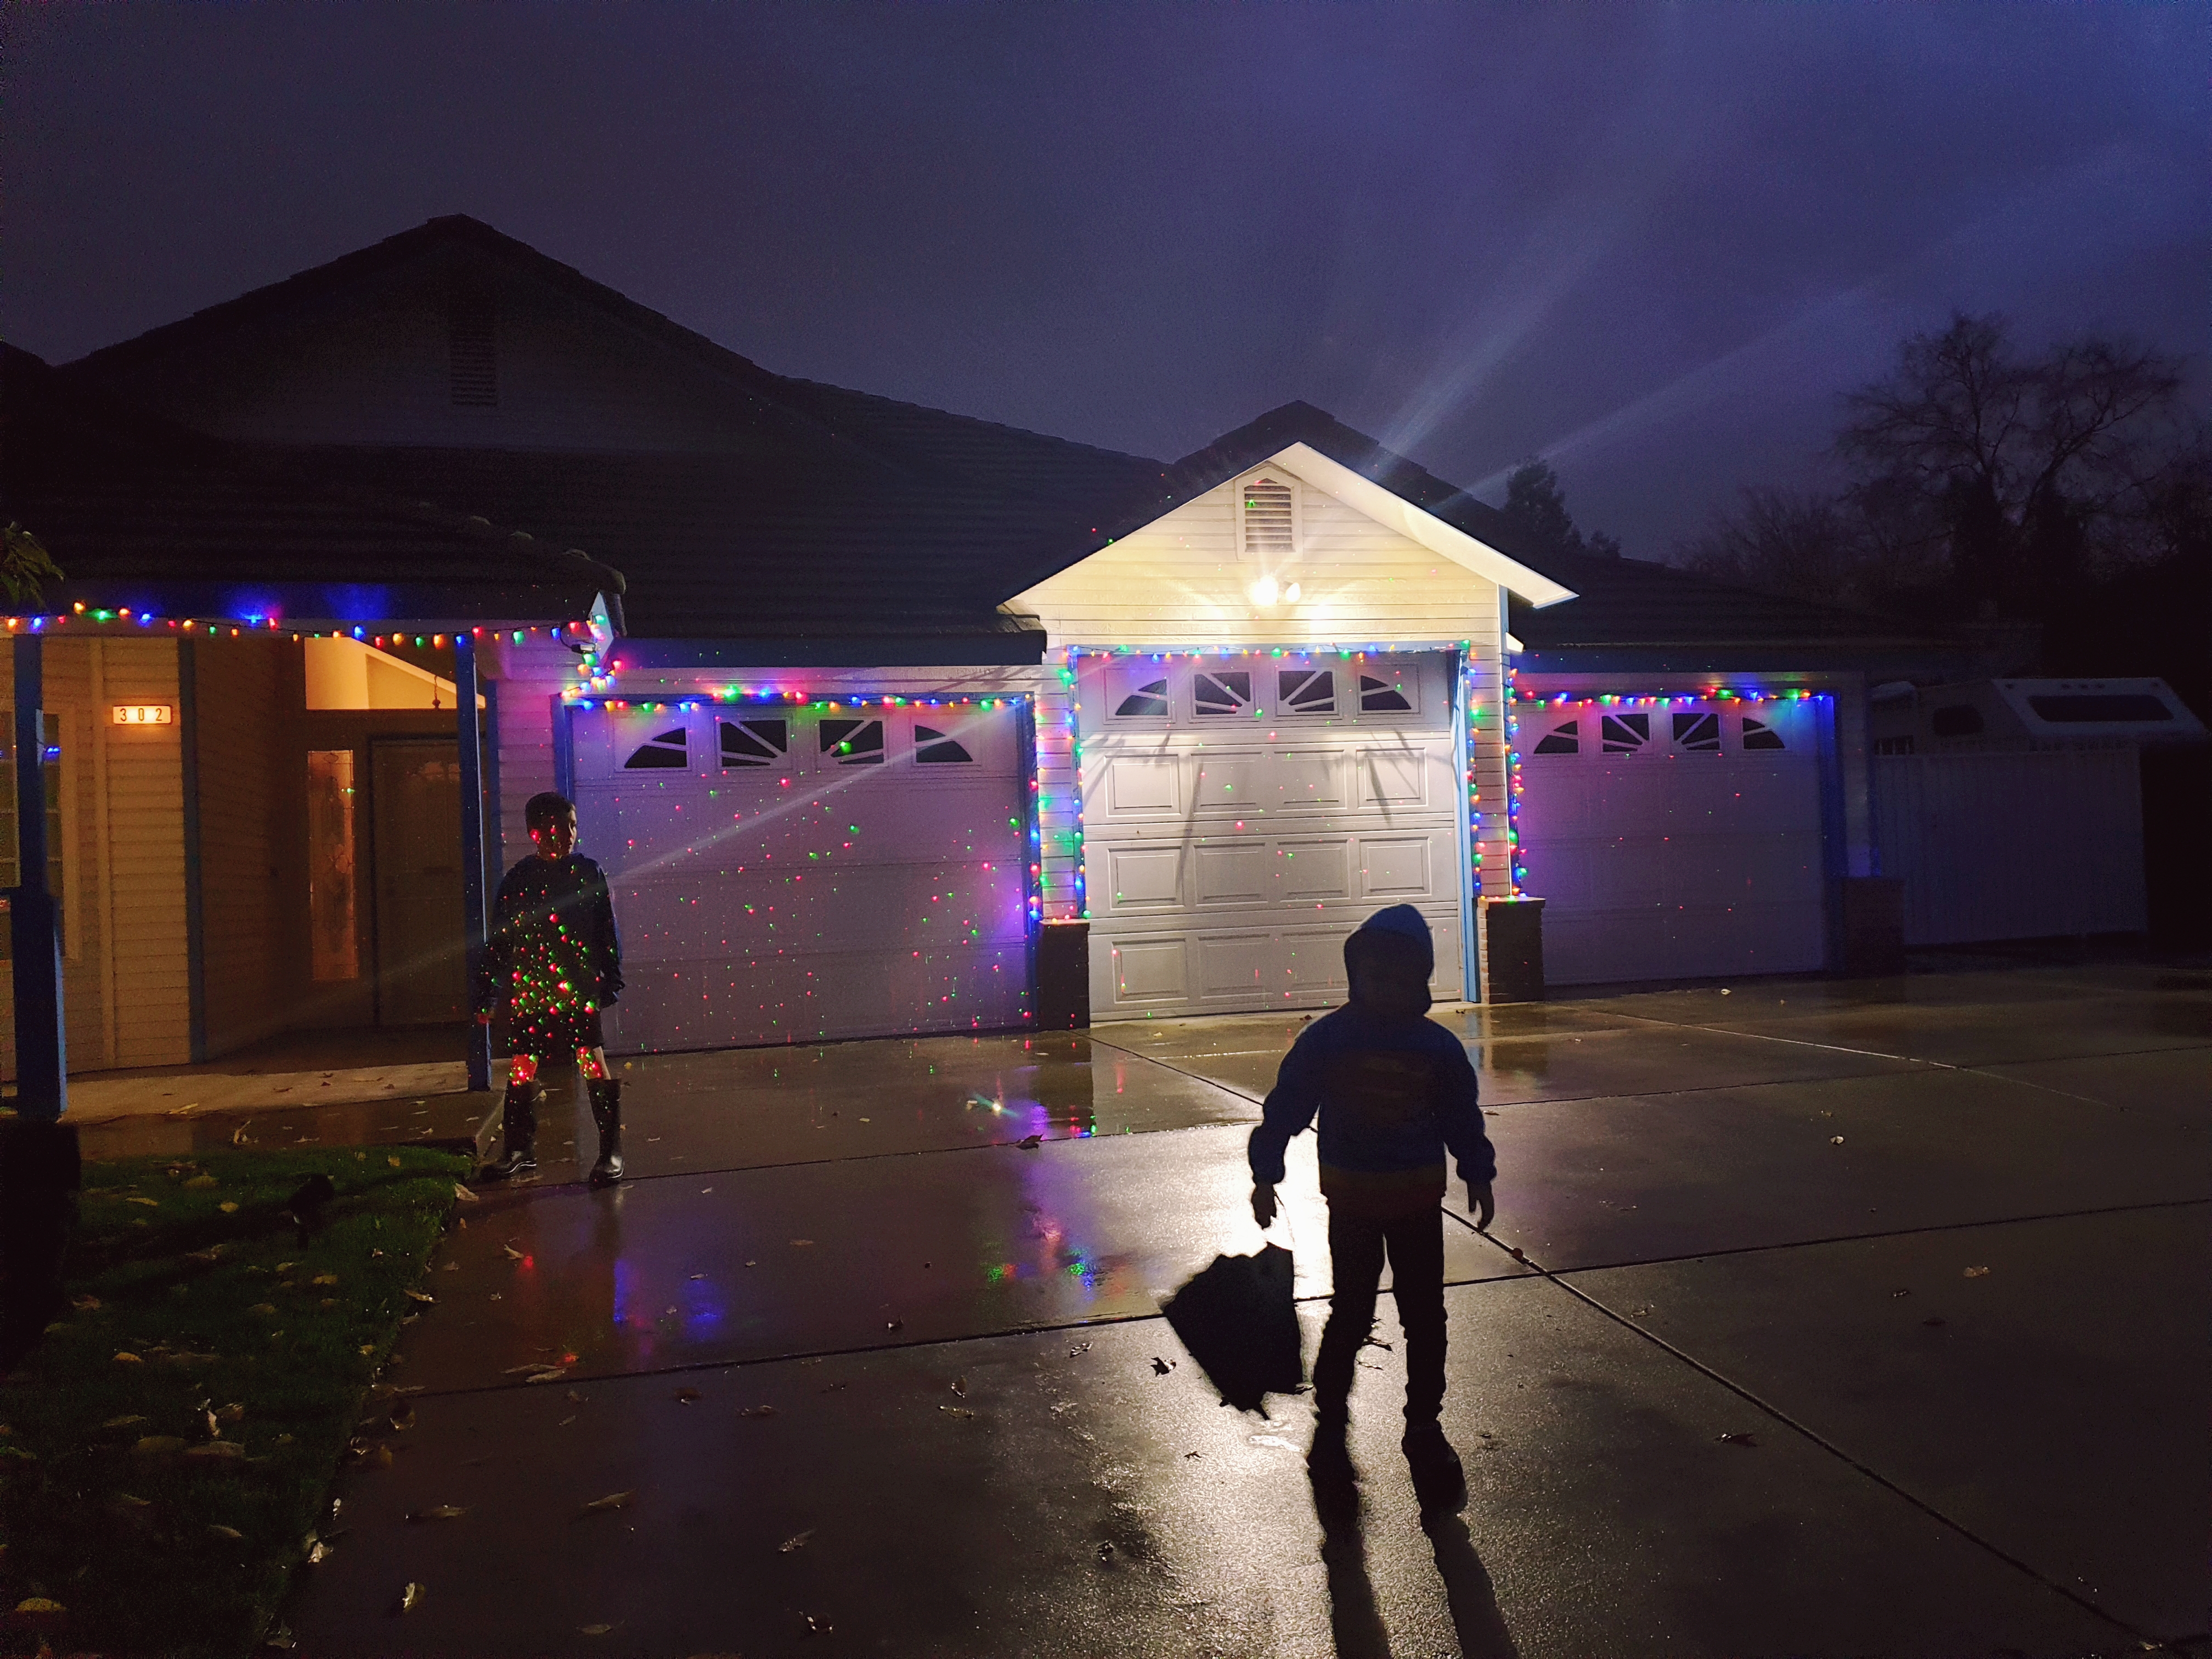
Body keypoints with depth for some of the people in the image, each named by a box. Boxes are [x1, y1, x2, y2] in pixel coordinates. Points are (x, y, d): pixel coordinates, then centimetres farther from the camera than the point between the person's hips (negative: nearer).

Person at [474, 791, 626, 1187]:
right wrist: (487, 997, 8)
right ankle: (519, 1153, 23)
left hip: (579, 988, -2)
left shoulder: (587, 872, 3)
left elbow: (607, 931, 6)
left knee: (595, 1066, -7)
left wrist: (612, 983, 1)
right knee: (521, 1072, 7)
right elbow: (499, 942, 9)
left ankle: (611, 1153, 1)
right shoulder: (517, 880, 4)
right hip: (528, 991, 2)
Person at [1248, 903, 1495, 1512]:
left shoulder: (1438, 1048, -3)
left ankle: (1424, 1427, 26)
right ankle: (1330, 1419, 23)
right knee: (1351, 1314, 4)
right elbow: (1285, 1107, -7)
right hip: (1352, 1203, -2)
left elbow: (1462, 1118, 10)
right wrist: (1266, 1175, -9)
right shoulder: (1328, 1039, -10)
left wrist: (1479, 1176, 10)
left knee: (1425, 1319, 11)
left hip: (1420, 1203, 3)